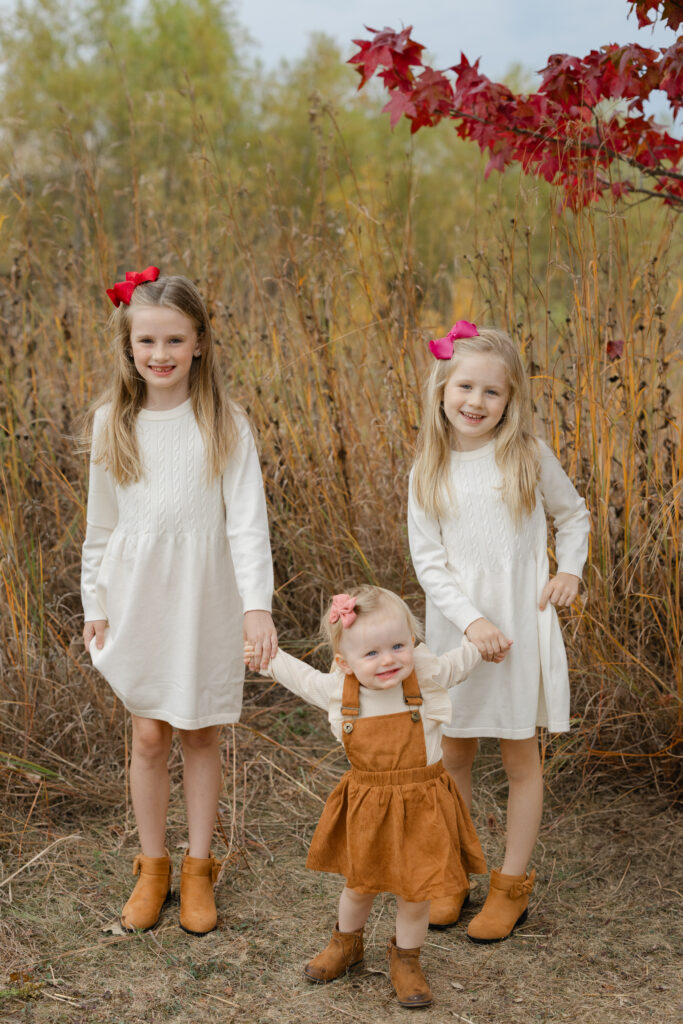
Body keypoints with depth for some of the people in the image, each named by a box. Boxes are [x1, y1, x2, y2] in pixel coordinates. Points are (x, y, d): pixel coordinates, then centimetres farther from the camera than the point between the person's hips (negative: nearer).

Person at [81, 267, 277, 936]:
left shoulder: (224, 424, -6)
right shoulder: (113, 423, 1)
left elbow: (246, 518, -10)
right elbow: (101, 523, 8)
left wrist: (258, 603, -19)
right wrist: (95, 604, 9)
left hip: (206, 597, -1)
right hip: (137, 596, 1)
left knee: (201, 732, 8)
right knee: (148, 735, 6)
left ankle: (198, 868, 24)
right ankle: (152, 868, 23)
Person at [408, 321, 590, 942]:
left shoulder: (529, 456, -3)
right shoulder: (428, 471, -1)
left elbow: (573, 514, 13)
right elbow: (427, 559, -4)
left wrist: (571, 570, -3)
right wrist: (471, 619, -16)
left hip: (521, 626, -1)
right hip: (455, 625, 2)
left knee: (521, 758, 7)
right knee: (454, 754, 11)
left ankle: (512, 883, 22)